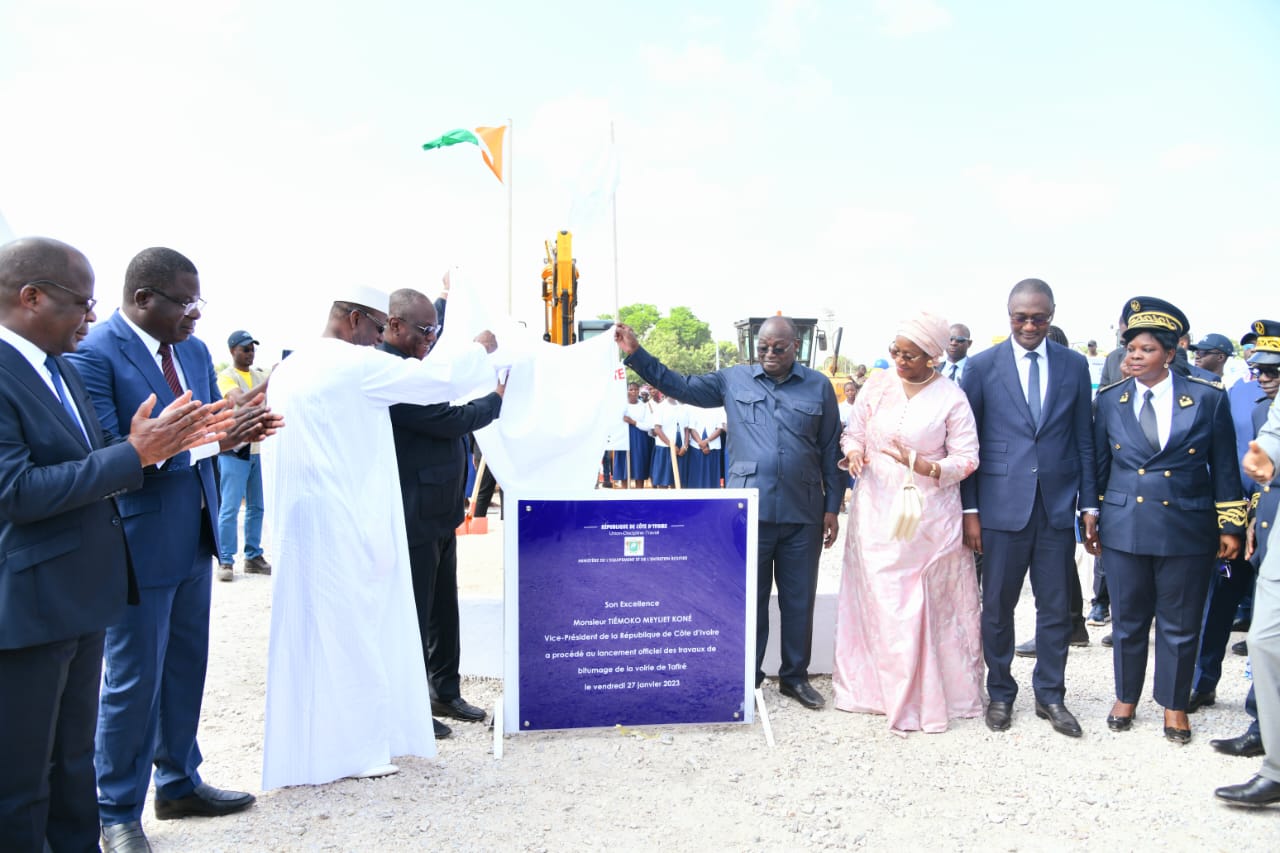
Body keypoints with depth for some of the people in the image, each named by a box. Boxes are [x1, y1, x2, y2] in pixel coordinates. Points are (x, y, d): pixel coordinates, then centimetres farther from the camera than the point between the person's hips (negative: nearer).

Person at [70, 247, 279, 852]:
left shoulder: (195, 351, 8)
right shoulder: (94, 354, -16)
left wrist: (238, 430, -9)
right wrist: (203, 438, -29)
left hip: (195, 537, 7)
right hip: (139, 544, -7)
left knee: (185, 669, 18)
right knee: (133, 682, 5)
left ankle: (179, 784, 35)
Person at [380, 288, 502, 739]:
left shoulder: (406, 365, 9)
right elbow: (448, 420, -22)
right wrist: (497, 398, -3)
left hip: (438, 512, 10)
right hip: (413, 516, -10)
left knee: (443, 608, 18)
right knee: (413, 613, 3)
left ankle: (444, 691, 31)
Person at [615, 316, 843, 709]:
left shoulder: (819, 387, 4)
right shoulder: (733, 379, 5)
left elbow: (831, 452, 6)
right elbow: (679, 386, 6)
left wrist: (832, 507, 4)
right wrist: (636, 353, -2)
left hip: (803, 515, 1)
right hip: (748, 513, 0)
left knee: (799, 599, 11)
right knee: (748, 597, 9)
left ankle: (795, 676, 28)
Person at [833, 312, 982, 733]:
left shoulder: (952, 398, -5)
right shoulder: (877, 385, 3)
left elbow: (966, 459, -6)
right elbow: (853, 433, 10)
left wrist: (921, 466, -22)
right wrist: (854, 453, -12)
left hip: (928, 515, -2)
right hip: (876, 510, 3)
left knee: (931, 604, 3)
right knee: (878, 600, 6)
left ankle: (929, 693, 16)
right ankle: (876, 685, 20)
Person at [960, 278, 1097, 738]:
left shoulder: (1074, 365, 5)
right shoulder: (982, 365, -1)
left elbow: (1083, 439, 8)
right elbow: (968, 442, -1)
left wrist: (1088, 504, 4)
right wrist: (970, 509, -4)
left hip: (1058, 506, 2)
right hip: (1002, 505, -2)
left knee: (1056, 607, 9)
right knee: (998, 606, 8)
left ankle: (1050, 696, 25)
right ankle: (1000, 693, 25)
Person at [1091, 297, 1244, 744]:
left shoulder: (1208, 399, -3)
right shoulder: (1110, 400, 2)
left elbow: (1224, 469, 2)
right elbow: (1098, 465, 8)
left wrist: (1230, 527, 1)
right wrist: (1090, 522, 8)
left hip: (1186, 530, -1)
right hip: (1123, 528, 1)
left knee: (1180, 624, 9)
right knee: (1127, 620, 12)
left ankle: (1174, 706, 27)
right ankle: (1126, 698, 31)